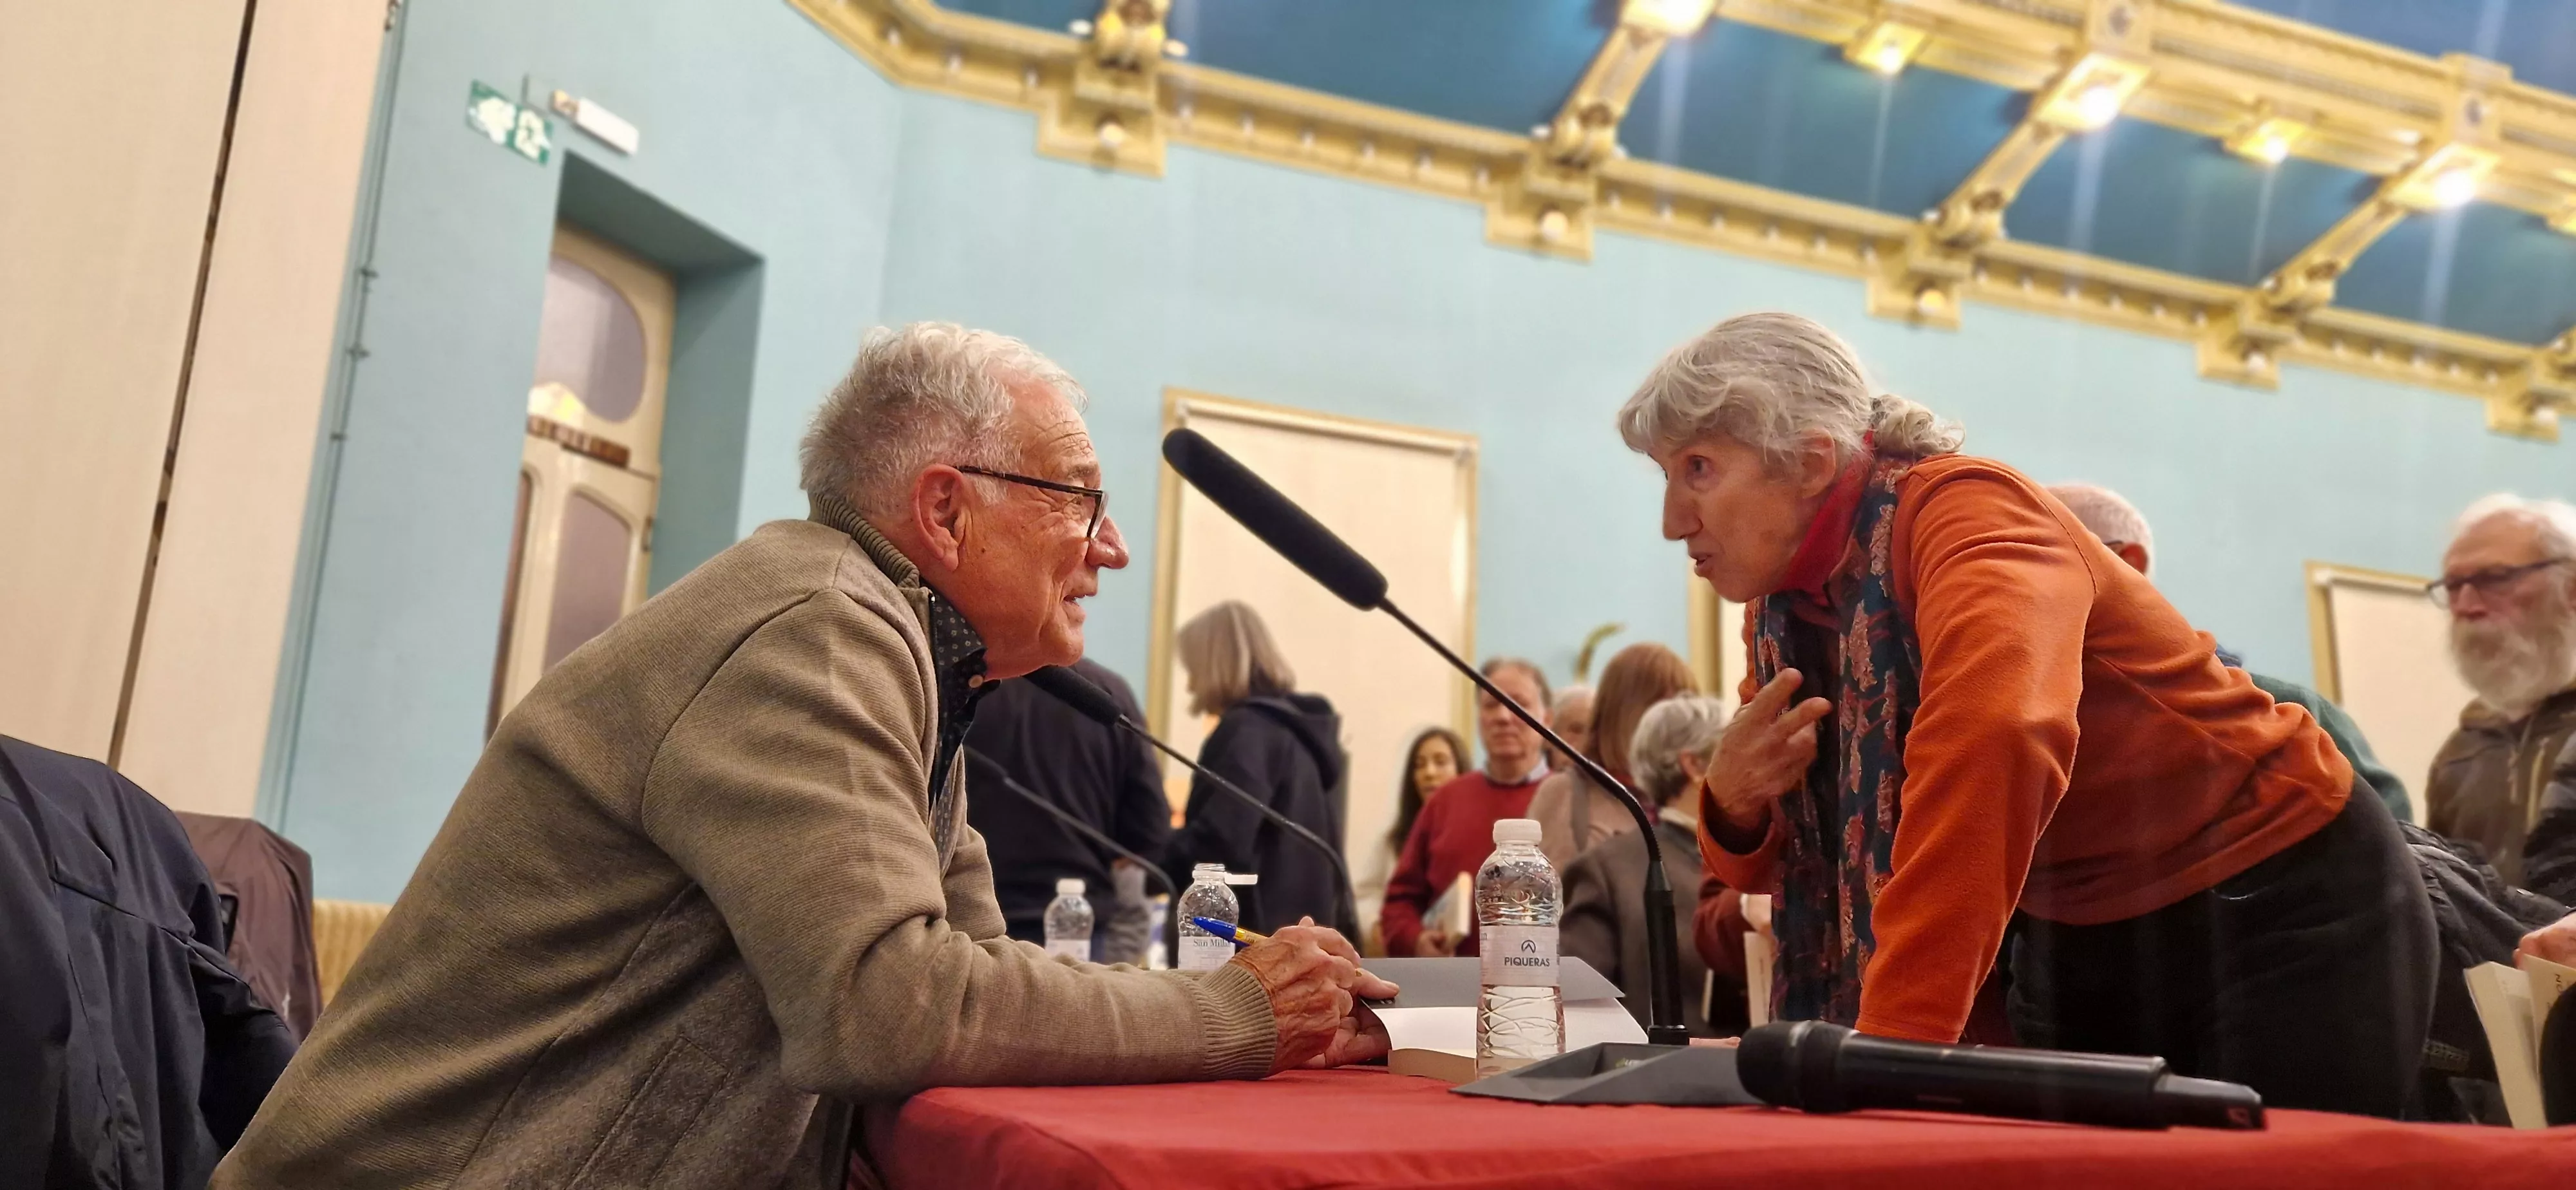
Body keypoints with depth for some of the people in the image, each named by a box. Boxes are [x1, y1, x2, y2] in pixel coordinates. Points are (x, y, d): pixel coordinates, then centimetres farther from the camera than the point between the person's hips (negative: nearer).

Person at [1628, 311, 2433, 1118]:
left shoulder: (1961, 509, -26)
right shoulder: (1783, 608, -3)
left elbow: (1994, 740, -47)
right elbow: (1785, 865, 2)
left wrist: (1893, 1040, -50)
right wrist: (1734, 804, -22)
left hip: (2282, 914, -6)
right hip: (2081, 944, 7)